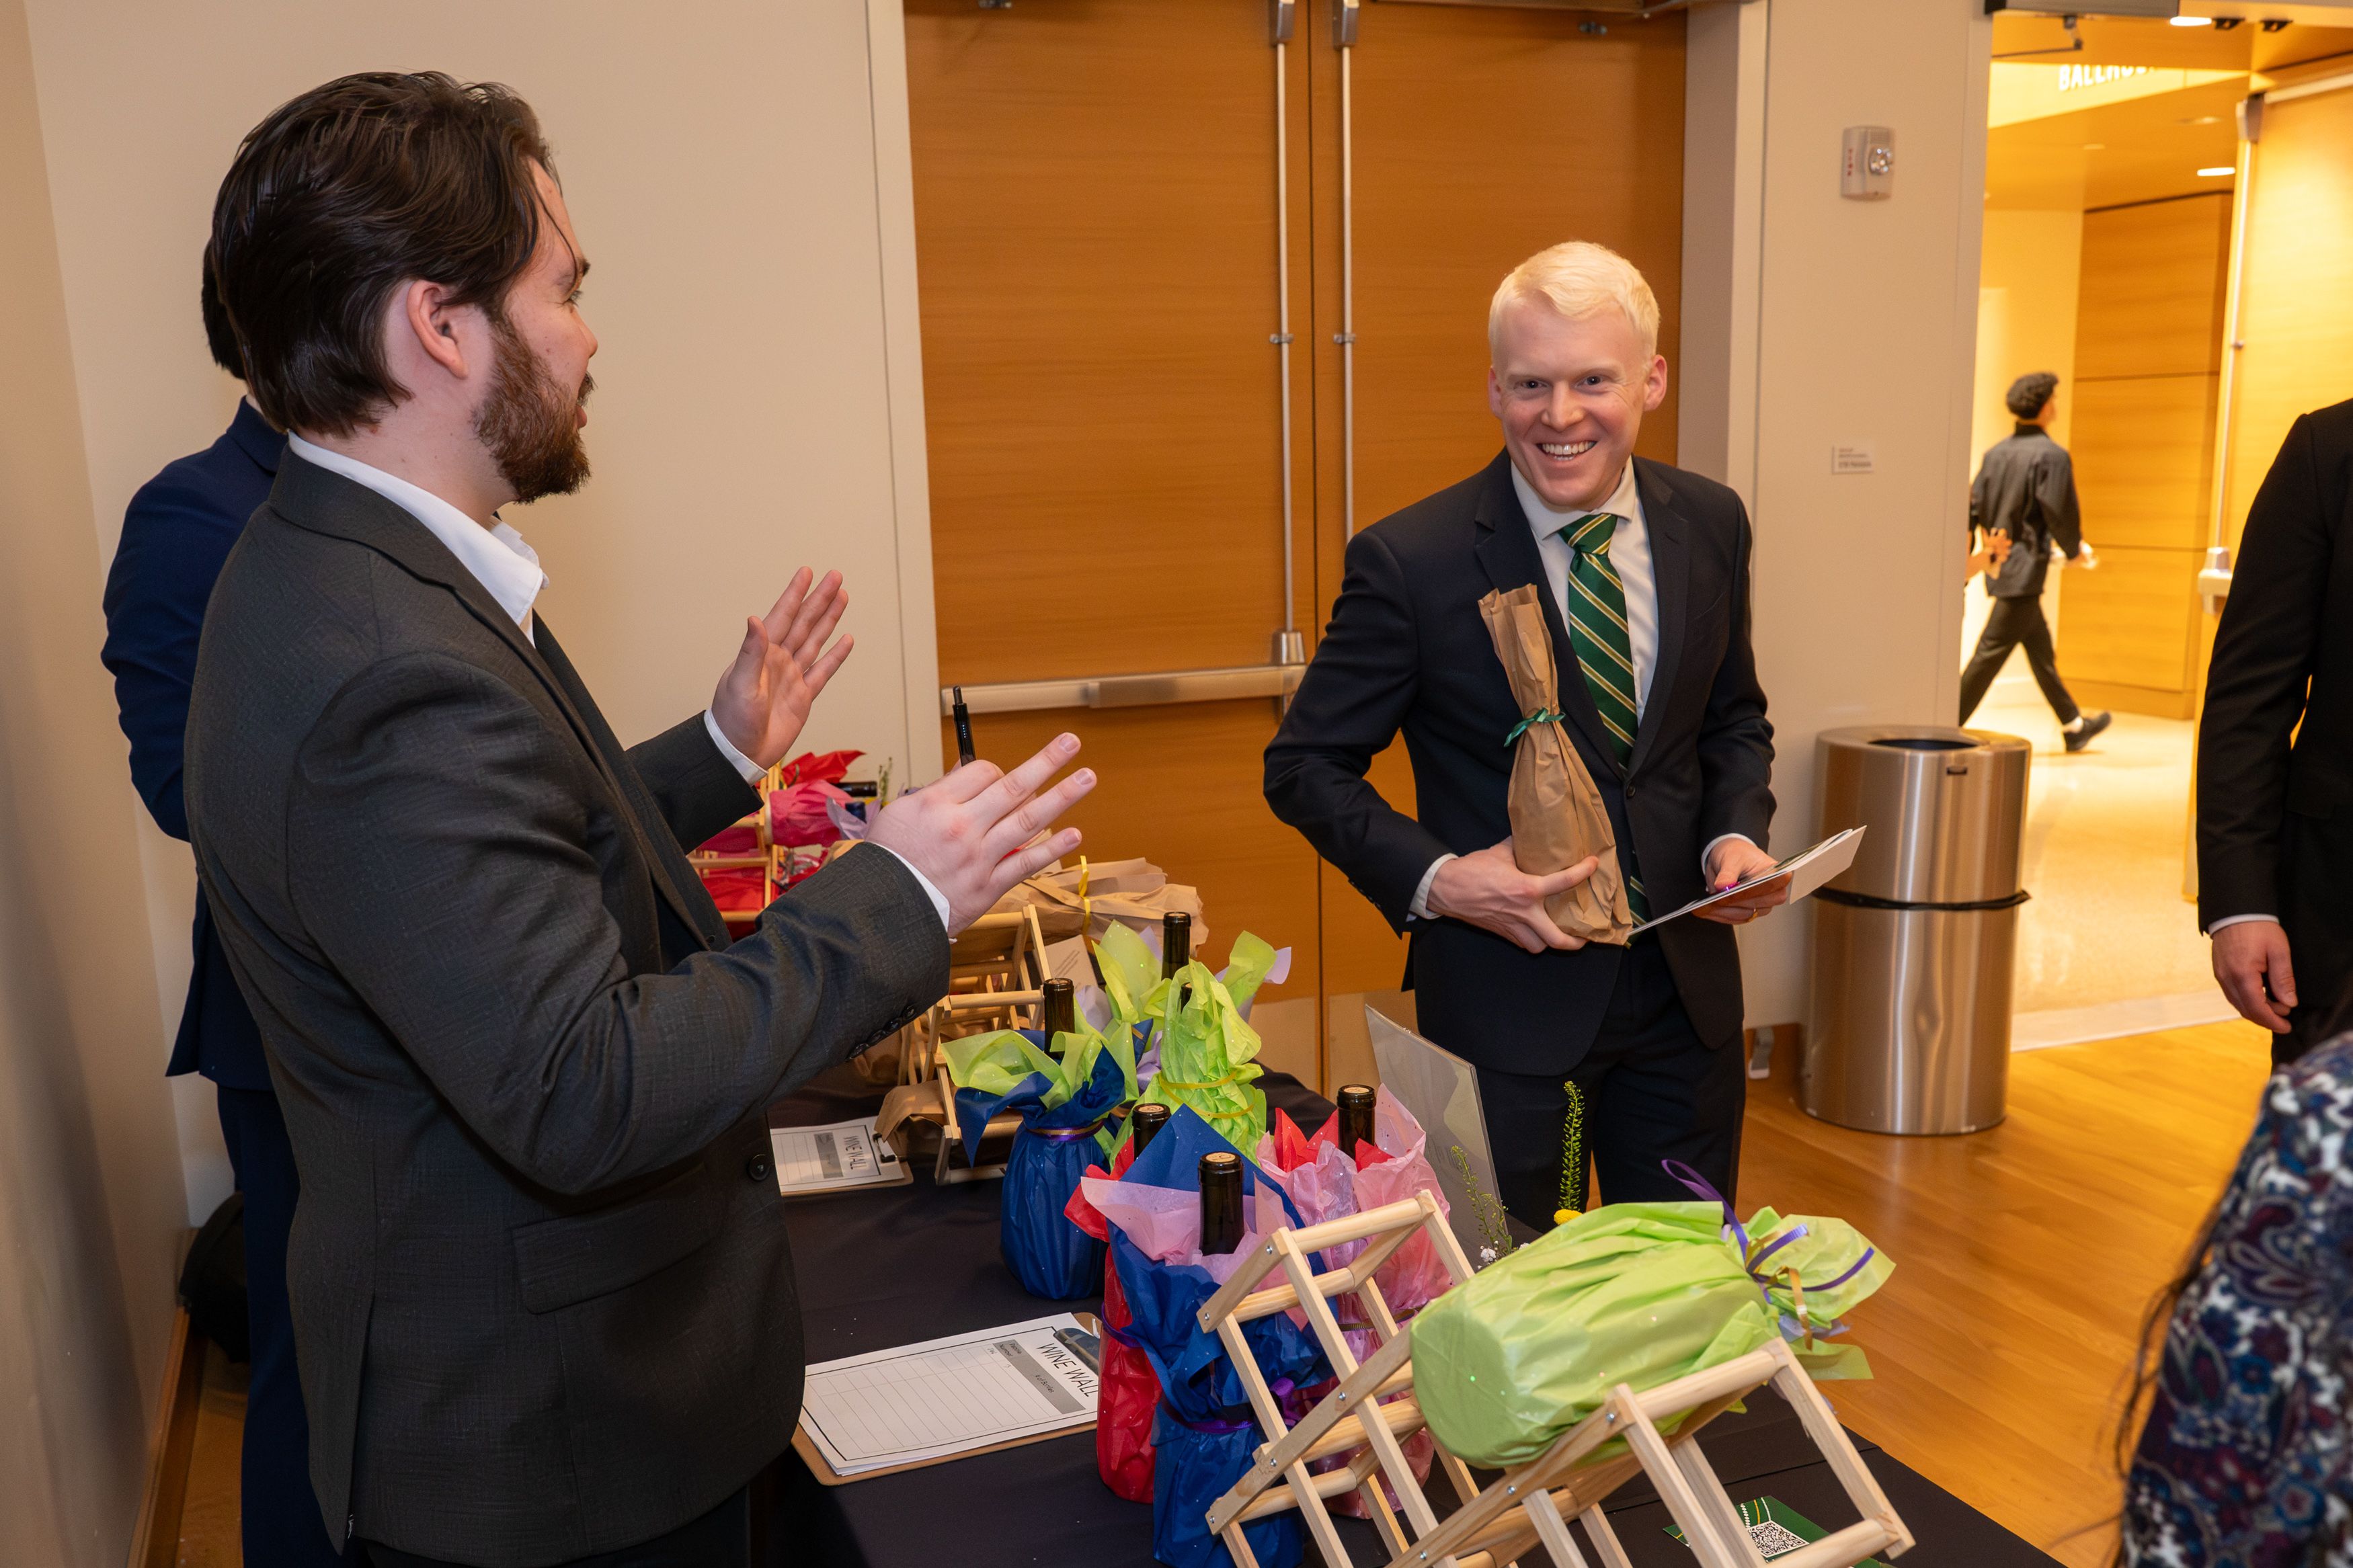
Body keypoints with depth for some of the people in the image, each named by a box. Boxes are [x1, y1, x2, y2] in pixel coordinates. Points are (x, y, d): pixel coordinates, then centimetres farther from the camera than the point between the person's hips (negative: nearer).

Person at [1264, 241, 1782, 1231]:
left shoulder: (1710, 525, 0)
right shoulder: (1409, 562, -15)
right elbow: (1305, 765, -8)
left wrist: (1737, 834, -5)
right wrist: (1434, 879, -21)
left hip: (1684, 987, 5)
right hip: (1501, 995, -4)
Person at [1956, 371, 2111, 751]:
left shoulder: (1996, 452, 8)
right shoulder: (2052, 456, -13)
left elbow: (1975, 507, 8)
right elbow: (2061, 514, -14)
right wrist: (2076, 551, 3)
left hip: (1999, 562, 9)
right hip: (2025, 567, -9)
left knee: (2041, 649, 18)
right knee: (1991, 652, -7)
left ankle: (2074, 725, 32)